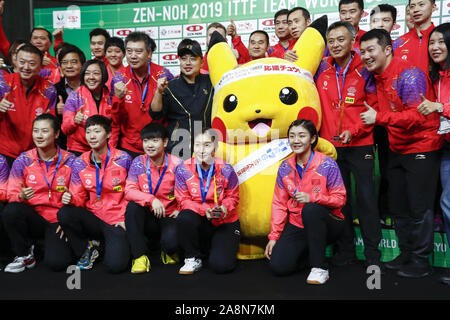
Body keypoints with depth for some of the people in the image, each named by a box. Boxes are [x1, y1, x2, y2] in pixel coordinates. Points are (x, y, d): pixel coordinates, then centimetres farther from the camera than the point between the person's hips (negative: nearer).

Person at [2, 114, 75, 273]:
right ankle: (25, 255, -6)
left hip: (57, 221, -2)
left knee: (56, 262, -25)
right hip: (33, 217, 2)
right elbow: (12, 194, -1)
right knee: (10, 211, -31)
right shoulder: (23, 160, -1)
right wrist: (21, 196, -25)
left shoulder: (70, 161, -4)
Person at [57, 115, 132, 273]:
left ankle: (118, 243, 14)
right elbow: (78, 198, 6)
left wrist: (124, 218, -5)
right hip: (92, 220, 3)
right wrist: (69, 199, -17)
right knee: (64, 213, -27)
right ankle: (87, 248, -1)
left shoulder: (123, 159, -4)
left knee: (115, 265, -24)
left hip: (116, 221, -3)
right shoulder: (80, 163, 5)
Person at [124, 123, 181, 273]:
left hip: (169, 216, -2)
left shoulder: (176, 164, -8)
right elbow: (129, 191, -12)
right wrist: (151, 199, -27)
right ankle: (140, 256, -19)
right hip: (147, 217, 2)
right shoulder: (138, 163, -3)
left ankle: (168, 250, 11)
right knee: (132, 207, -30)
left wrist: (181, 210, -15)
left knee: (171, 242, -31)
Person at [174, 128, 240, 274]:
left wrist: (224, 207, -23)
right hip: (200, 222, 1)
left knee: (221, 265, -20)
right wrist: (204, 210, -24)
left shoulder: (226, 170, -10)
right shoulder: (183, 169, -9)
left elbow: (233, 197, 0)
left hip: (225, 223, -1)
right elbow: (183, 200, -7)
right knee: (185, 217, -35)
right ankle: (193, 258, -7)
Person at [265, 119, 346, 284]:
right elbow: (279, 203, 5)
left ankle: (320, 268, -23)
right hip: (297, 226, 4)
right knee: (278, 266, -15)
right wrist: (274, 236, 0)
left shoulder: (327, 164, -11)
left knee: (311, 209, -38)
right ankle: (307, 250, 18)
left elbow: (340, 199, -11)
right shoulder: (285, 167, 2)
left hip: (327, 224, -4)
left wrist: (311, 198, -27)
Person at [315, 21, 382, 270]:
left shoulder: (364, 70, -3)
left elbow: (375, 107, -2)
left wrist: (354, 130, -13)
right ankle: (344, 250, 23)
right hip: (330, 144, 3)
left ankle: (372, 253, 11)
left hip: (359, 144, -3)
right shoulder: (321, 70, 5)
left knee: (366, 196, -1)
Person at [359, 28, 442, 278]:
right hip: (397, 150, 8)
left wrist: (379, 118, -23)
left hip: (421, 148, -8)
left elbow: (417, 115, -25)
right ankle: (406, 255, 27)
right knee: (398, 207, 13)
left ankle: (420, 261, 12)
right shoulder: (377, 77, 8)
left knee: (419, 208, -2)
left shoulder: (408, 74, -18)